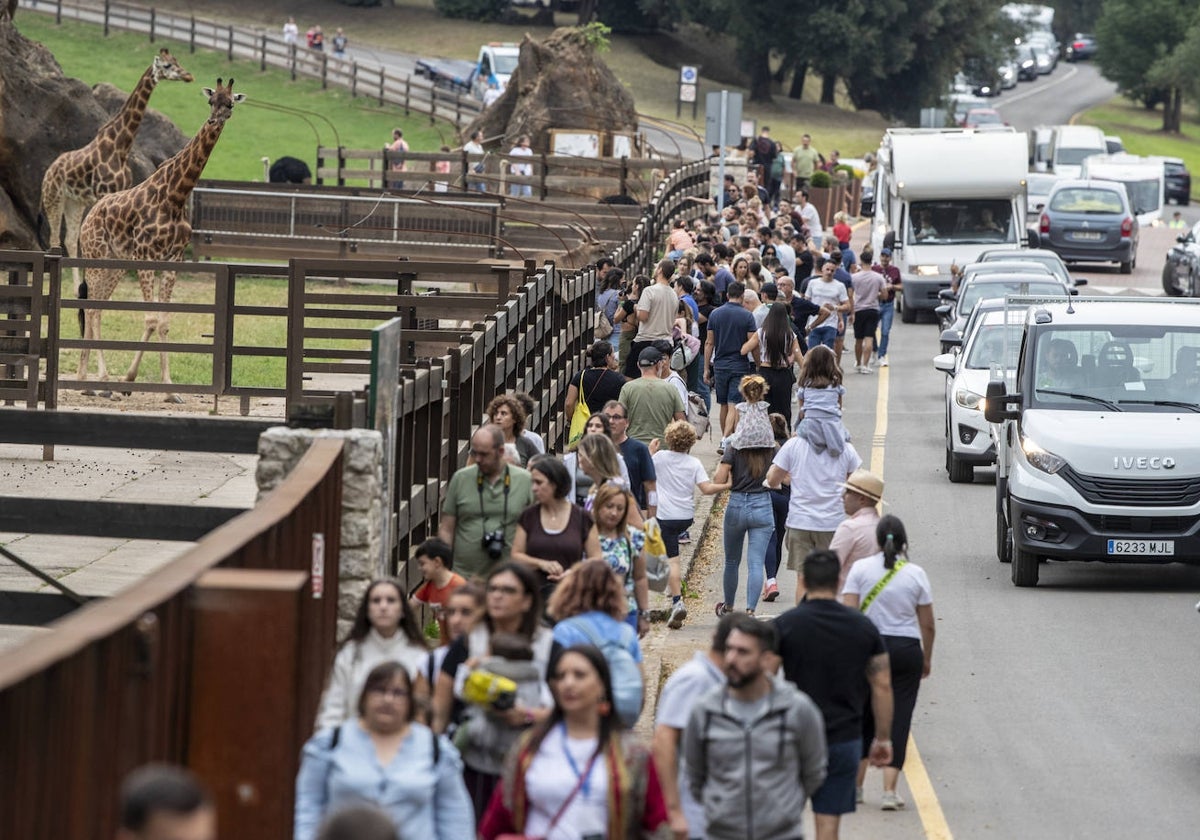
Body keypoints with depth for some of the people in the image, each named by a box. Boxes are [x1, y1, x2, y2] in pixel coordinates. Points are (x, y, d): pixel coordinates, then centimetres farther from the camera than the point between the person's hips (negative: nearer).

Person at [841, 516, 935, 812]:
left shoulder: (861, 568, -2)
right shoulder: (916, 574, 0)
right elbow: (927, 624, 3)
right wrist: (927, 658, 15)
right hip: (906, 649, -1)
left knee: (864, 713, 15)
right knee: (898, 717, 2)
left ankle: (856, 784, 19)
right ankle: (889, 789, -7)